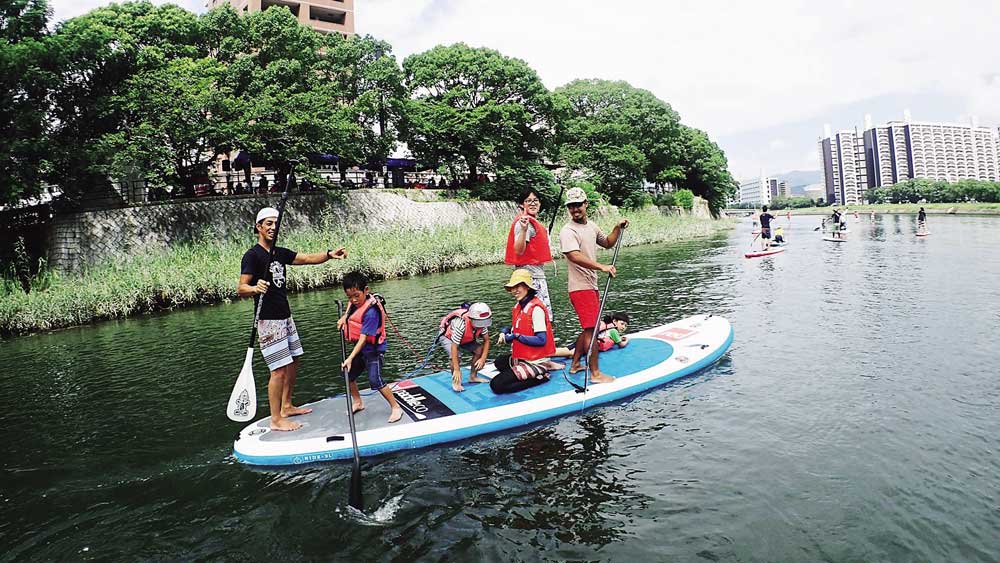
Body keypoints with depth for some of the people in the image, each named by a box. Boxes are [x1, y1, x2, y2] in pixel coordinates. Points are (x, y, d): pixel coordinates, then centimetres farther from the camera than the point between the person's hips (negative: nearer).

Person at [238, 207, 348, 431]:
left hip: (285, 317, 9)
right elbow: (241, 288, -18)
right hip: (269, 321, -9)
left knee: (293, 362, 15)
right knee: (279, 369, -9)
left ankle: (287, 407, 29)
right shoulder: (252, 255, -12)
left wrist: (330, 254, -13)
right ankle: (276, 420, 1)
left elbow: (308, 258, 4)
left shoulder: (280, 253, 12)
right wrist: (256, 288, -40)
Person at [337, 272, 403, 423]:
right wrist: (345, 316, 9)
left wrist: (350, 358, -31)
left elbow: (363, 338, -29)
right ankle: (357, 402, 36)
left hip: (374, 349, -9)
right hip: (360, 348, 9)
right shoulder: (356, 301, -4)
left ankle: (396, 407, -2)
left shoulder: (371, 311, -29)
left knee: (375, 380, -17)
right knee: (349, 375, 15)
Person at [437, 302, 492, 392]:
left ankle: (473, 377, 11)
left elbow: (486, 340, -12)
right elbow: (454, 347, -39)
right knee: (455, 357, -28)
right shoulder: (461, 324, -44)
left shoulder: (481, 322, -26)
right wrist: (456, 370, -36)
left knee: (479, 350, -7)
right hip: (447, 336, -6)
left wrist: (483, 359, -22)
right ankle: (456, 382, -6)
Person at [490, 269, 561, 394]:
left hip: (535, 361, -10)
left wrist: (516, 336, -22)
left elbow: (541, 340, -24)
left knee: (496, 385, -16)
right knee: (499, 362, 35)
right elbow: (516, 328, 17)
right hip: (521, 356, 10)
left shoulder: (536, 308, -22)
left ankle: (540, 377, -6)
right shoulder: (518, 306, 5)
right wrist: (504, 332, -4)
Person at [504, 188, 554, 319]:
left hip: (538, 275, 11)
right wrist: (523, 229, -39)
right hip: (530, 276, -11)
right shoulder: (523, 222, -16)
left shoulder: (534, 222, 15)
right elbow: (518, 251, -28)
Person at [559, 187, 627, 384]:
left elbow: (607, 243, 28)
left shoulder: (591, 226, 13)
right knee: (591, 329, -7)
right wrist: (601, 267, -38)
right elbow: (574, 256, -30)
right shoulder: (568, 231, -15)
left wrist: (618, 229, 10)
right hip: (580, 287, -9)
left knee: (589, 328, 17)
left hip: (591, 285, 9)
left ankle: (575, 364, 28)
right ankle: (595, 374, 0)